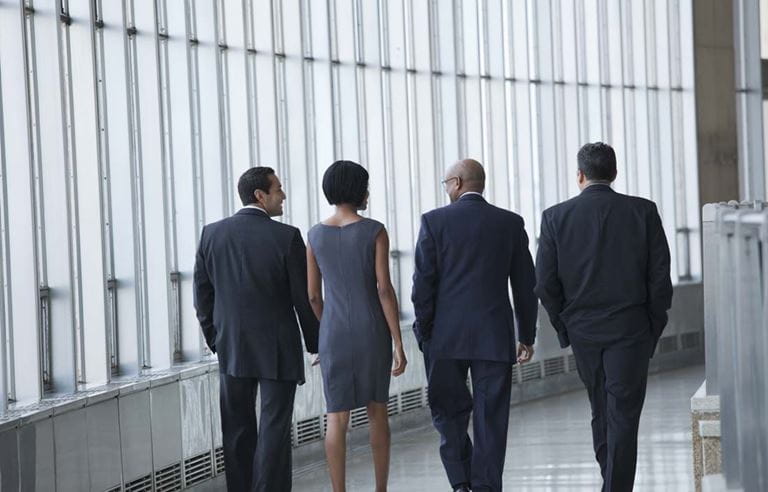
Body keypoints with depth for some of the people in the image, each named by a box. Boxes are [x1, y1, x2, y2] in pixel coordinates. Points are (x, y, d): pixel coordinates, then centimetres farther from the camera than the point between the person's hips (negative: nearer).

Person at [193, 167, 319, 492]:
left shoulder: (212, 234, 0)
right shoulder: (287, 237, -12)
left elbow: (203, 294, 5)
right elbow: (304, 298, -7)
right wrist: (315, 344, 5)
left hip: (232, 348, 4)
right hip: (279, 351, -4)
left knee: (238, 430, 11)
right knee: (274, 428, 1)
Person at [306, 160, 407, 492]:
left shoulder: (316, 235, 0)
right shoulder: (375, 231, -9)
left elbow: (313, 295, 4)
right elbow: (384, 290, -13)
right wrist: (398, 343, -9)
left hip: (335, 332, 1)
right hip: (372, 330, -1)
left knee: (337, 418, 3)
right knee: (377, 410, 15)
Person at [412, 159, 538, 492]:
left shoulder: (435, 221, -2)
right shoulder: (511, 223, 4)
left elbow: (423, 283, -5)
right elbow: (525, 285, 6)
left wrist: (424, 333, 3)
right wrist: (527, 337, 13)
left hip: (446, 337, -1)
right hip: (495, 338, 1)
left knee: (448, 412, 10)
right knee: (491, 420, 4)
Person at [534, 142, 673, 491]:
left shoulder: (556, 217, -3)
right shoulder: (643, 212, -4)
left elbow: (545, 283, -3)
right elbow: (660, 275, -5)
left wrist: (564, 326, 9)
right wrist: (654, 327, 5)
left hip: (582, 330, 2)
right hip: (631, 328, -2)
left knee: (601, 410, 18)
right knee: (623, 414, -1)